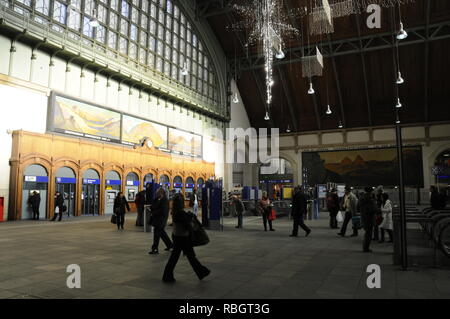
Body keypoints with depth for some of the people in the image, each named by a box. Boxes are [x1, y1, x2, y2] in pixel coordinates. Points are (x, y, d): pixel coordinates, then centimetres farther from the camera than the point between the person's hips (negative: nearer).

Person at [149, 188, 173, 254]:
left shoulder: (164, 200, -17)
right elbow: (153, 207, 12)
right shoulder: (159, 199, 11)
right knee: (162, 232, 18)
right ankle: (169, 244, 30)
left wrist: (153, 213, -15)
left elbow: (162, 211, -22)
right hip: (157, 219, 10)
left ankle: (155, 249, 4)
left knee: (157, 234, -4)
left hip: (160, 220, -10)